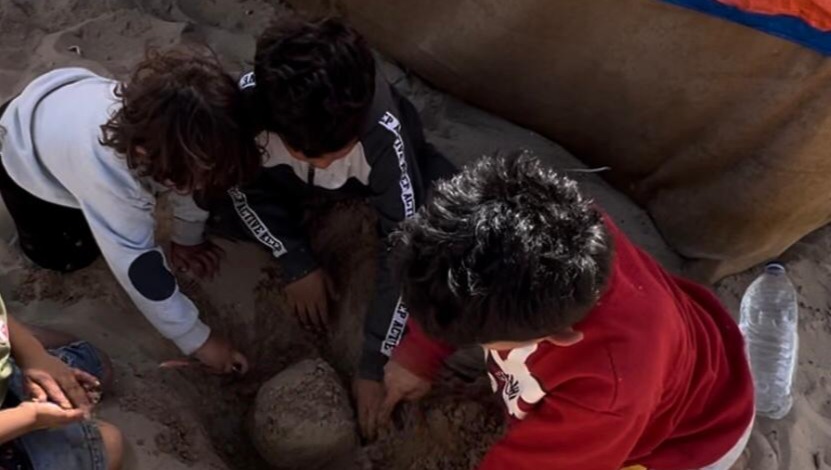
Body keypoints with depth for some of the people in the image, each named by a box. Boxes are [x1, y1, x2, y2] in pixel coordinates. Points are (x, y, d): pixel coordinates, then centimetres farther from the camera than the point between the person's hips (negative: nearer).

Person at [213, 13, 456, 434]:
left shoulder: (384, 134, -43)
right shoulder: (246, 101, -38)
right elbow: (241, 184, -18)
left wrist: (375, 366, -32)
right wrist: (296, 263, -19)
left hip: (384, 163, -1)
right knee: (217, 204, -21)